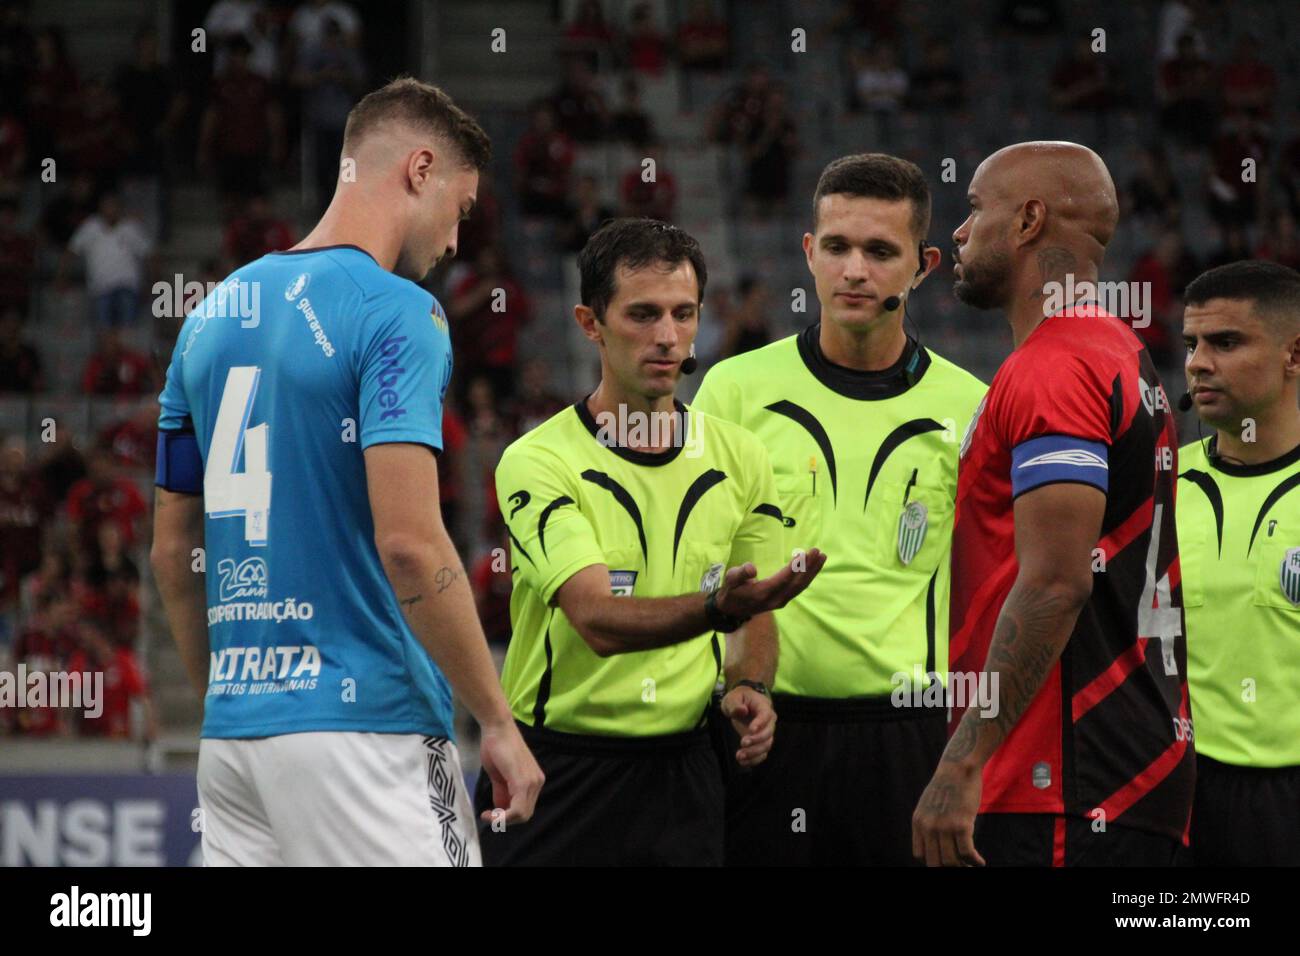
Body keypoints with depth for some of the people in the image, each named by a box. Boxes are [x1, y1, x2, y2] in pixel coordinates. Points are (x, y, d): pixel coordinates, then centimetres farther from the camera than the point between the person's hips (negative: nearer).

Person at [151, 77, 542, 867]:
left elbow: (171, 551, 17)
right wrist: (499, 722, -11)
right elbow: (409, 544, -18)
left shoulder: (214, 318, 13)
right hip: (364, 728, -7)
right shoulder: (396, 313, -9)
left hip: (234, 733, 7)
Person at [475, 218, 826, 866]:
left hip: (682, 773, 4)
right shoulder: (538, 463, -10)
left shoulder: (738, 457, 6)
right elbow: (598, 619, -22)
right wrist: (717, 607, -37)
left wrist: (748, 685, -4)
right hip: (555, 774, -4)